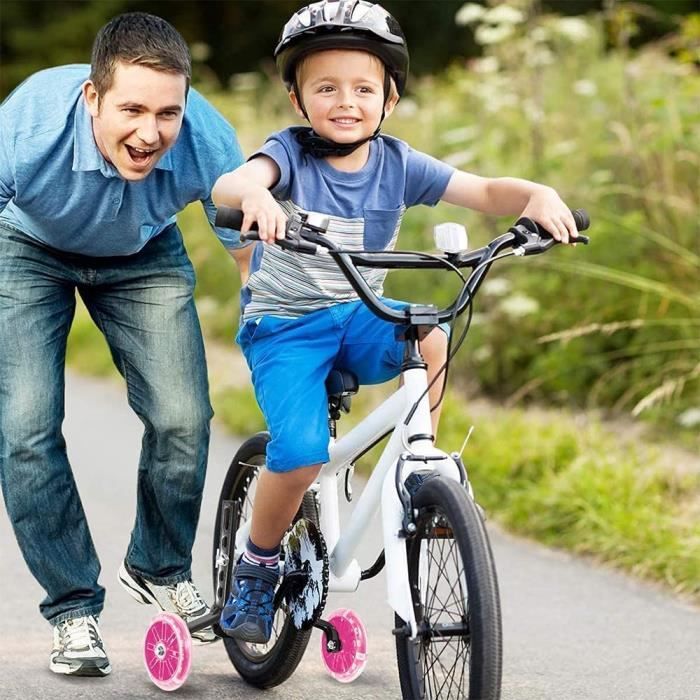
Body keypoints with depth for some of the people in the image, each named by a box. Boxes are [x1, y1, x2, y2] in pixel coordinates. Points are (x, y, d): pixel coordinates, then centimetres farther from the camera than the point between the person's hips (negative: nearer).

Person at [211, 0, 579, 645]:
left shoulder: (397, 164, -4)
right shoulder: (291, 153, -14)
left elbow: (484, 191, -8)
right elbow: (228, 182, -34)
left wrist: (538, 195, -30)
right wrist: (254, 194, -59)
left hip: (358, 320, 3)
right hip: (284, 325, -3)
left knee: (431, 336, -29)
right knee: (301, 453, -23)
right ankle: (258, 564, 4)